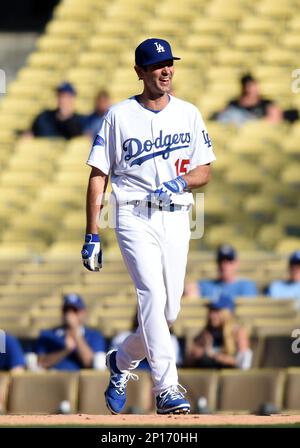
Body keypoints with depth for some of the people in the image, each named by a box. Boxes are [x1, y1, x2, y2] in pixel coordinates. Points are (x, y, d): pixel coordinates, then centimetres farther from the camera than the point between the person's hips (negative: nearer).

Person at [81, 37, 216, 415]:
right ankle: (167, 389, -23)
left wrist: (182, 181, -12)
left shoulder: (188, 114, 11)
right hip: (135, 217, -4)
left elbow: (205, 172, 12)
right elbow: (98, 175, 2)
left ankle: (122, 362, 32)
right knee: (152, 295, -20)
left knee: (169, 311, 4)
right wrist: (92, 235, -3)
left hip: (176, 218, 4)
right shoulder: (119, 116, 2)